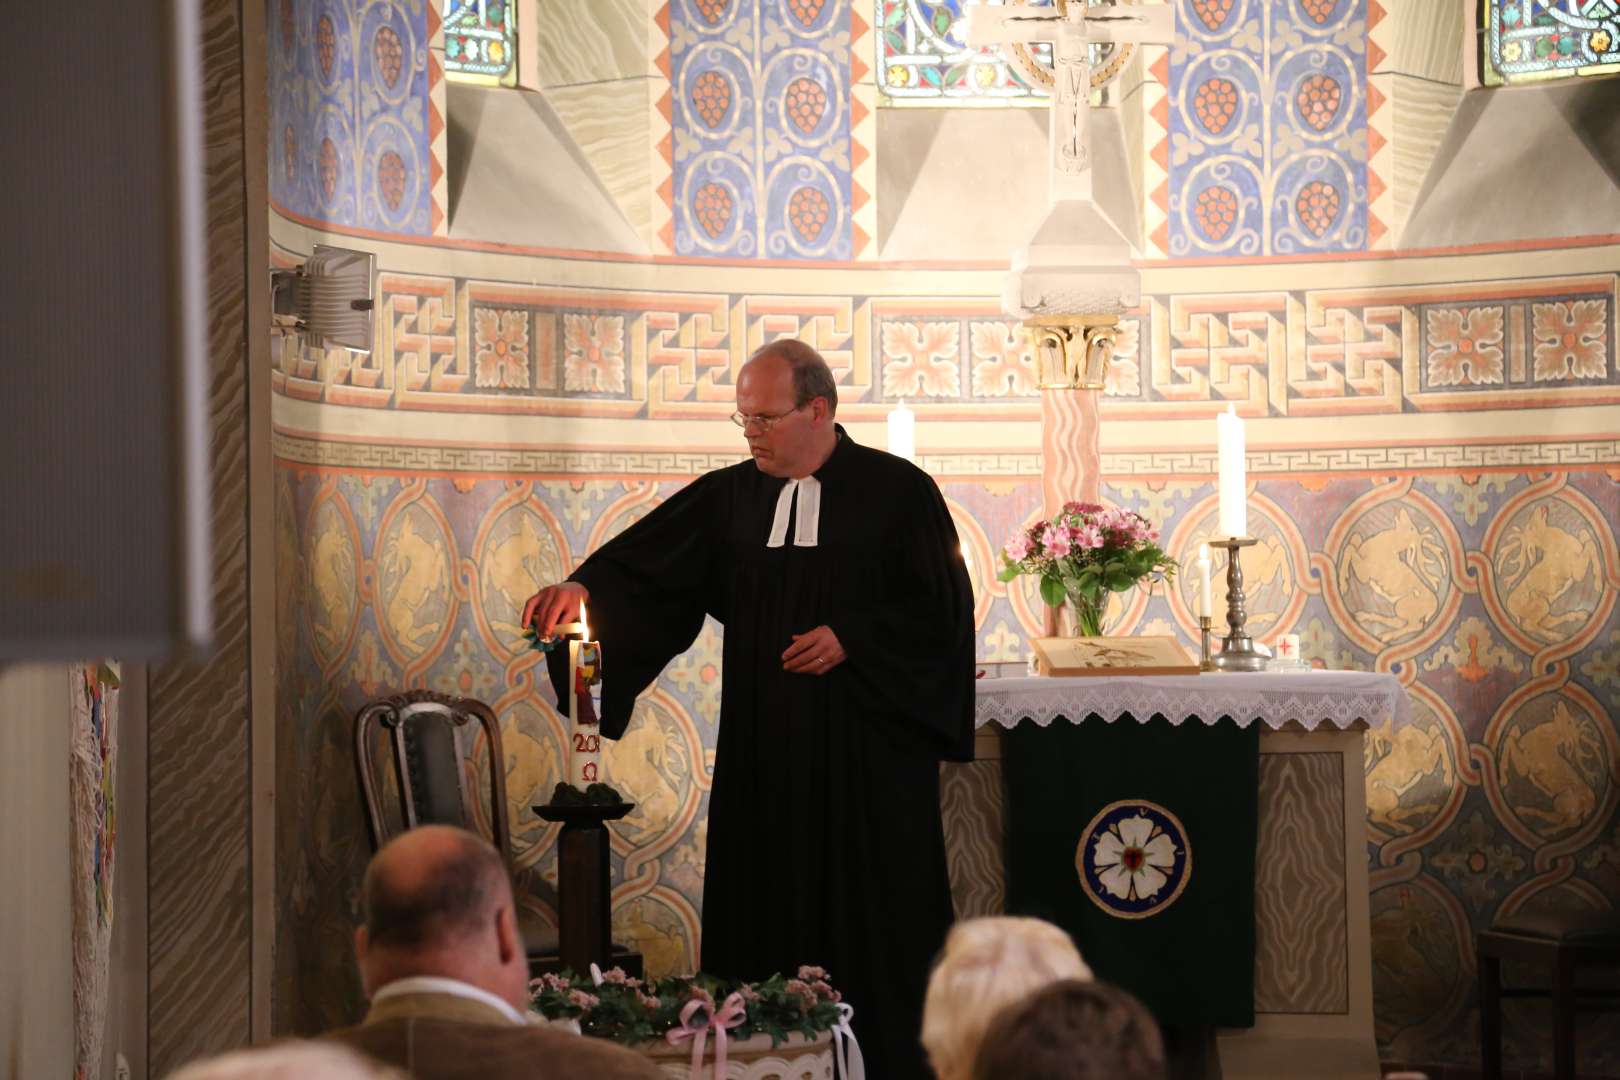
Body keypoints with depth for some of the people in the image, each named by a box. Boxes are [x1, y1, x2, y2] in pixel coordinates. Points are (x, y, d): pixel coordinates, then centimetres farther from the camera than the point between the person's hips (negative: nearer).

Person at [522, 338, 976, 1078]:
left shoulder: (897, 491, -2)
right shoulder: (729, 498, 8)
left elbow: (944, 607, -4)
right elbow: (642, 568, 3)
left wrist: (852, 638, -12)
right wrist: (584, 588, -16)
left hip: (869, 750, -3)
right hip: (761, 758, 3)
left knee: (876, 918, 2)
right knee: (765, 921, 3)